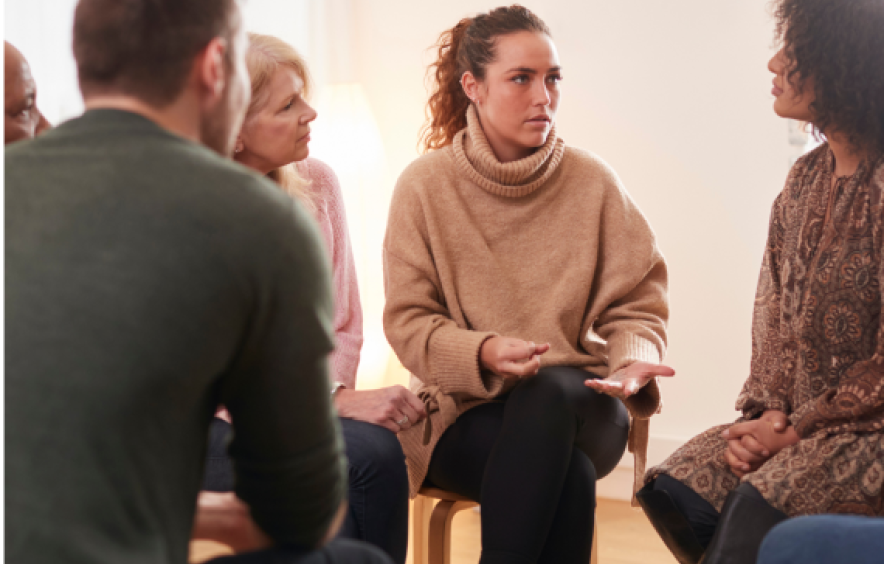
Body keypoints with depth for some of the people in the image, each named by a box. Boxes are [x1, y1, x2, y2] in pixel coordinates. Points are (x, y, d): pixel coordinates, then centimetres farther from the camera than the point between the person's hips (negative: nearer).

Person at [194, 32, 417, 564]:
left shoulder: (316, 182, 4)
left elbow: (343, 325, 8)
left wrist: (332, 391, -12)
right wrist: (333, 402, -21)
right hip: (207, 425, -5)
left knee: (376, 454, -28)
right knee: (369, 452, -30)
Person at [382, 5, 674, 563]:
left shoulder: (593, 180, 2)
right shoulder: (424, 186, -1)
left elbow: (635, 306, 5)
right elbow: (407, 322, -2)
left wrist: (633, 361, -18)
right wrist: (483, 352, -22)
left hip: (578, 405, 2)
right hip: (466, 409, -2)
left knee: (549, 391, -36)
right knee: (569, 475, -33)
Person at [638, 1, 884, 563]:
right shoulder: (807, 178, 10)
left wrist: (796, 432, -13)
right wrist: (767, 413, -4)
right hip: (802, 418, 7)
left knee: (759, 507, -27)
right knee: (675, 491, -12)